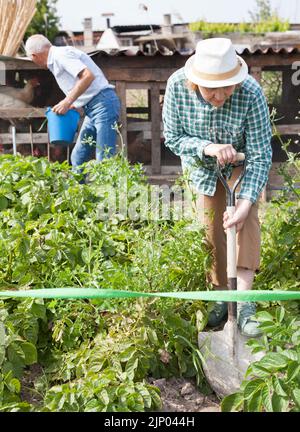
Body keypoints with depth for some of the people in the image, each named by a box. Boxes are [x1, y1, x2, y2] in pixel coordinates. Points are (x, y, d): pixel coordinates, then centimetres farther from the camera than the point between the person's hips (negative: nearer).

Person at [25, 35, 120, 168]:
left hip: (103, 103, -10)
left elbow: (88, 76, -23)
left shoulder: (61, 55, -9)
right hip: (92, 108, 10)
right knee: (77, 158, 11)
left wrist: (67, 102, -19)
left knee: (104, 160, -13)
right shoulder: (56, 60, 21)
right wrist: (70, 107, 15)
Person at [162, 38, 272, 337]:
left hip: (241, 162, -2)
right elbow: (172, 137, -18)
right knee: (211, 230, 4)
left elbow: (260, 156, -30)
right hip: (203, 167, 2)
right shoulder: (177, 85, -30)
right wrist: (207, 148, -37)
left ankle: (244, 304, -20)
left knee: (245, 218, -22)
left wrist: (246, 202, -39)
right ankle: (222, 296, 22)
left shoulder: (251, 93, -36)